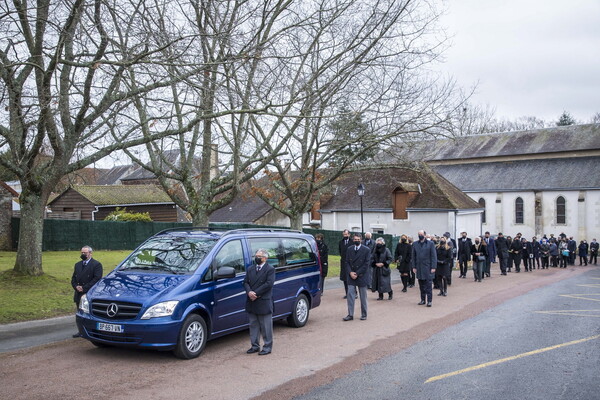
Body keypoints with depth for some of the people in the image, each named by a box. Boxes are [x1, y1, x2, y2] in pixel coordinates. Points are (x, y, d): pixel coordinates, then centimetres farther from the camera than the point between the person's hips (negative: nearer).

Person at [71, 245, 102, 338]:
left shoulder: (96, 264, -6)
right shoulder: (78, 264, 18)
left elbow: (97, 279, -14)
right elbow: (73, 278, 18)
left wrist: (84, 288, -17)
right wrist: (76, 286, -4)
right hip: (79, 295, 7)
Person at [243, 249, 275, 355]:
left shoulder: (270, 269, -4)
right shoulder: (250, 269, 14)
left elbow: (269, 284, -14)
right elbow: (245, 282, 9)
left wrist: (256, 293, -18)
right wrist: (249, 292, -12)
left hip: (264, 303, -6)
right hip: (251, 303, 6)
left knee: (266, 327, 2)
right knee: (253, 325, 13)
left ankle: (267, 347, 10)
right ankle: (255, 346, 22)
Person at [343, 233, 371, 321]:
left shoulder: (366, 250, -6)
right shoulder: (349, 249, 5)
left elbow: (366, 264, -9)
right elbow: (347, 262, 6)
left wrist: (357, 273, -13)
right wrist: (350, 272, -9)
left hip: (361, 276, -3)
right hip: (351, 276, 3)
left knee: (363, 297, 7)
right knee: (350, 295, -3)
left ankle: (364, 314, 19)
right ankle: (350, 315, 2)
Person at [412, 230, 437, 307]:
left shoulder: (430, 243, -1)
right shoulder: (415, 244, 8)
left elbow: (434, 256, -3)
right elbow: (413, 256, 11)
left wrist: (433, 267, -9)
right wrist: (414, 267, 5)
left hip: (428, 268, -3)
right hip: (419, 268, 3)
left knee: (428, 285, -3)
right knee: (421, 285, 9)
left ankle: (429, 301, 2)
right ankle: (423, 300, 18)